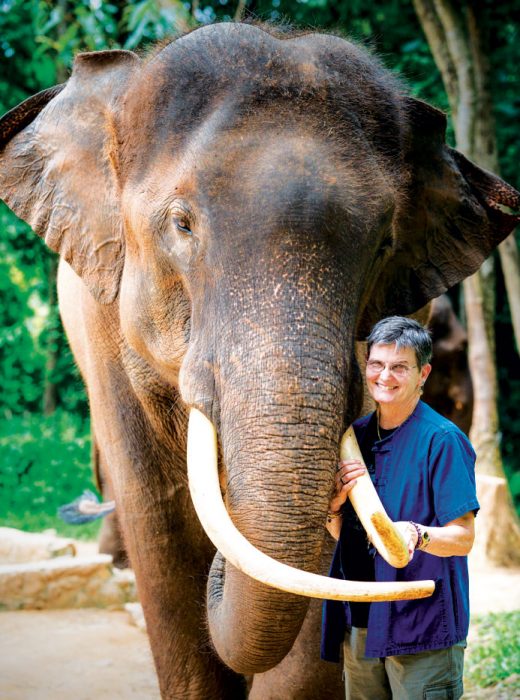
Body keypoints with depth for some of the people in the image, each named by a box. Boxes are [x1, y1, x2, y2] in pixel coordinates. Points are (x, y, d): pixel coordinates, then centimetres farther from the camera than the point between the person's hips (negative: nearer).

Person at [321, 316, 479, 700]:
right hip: (360, 621, 6)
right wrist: (334, 506, -6)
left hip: (423, 621, -6)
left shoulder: (442, 440, -9)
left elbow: (463, 538, -13)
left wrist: (416, 535, -32)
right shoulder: (356, 435, 10)